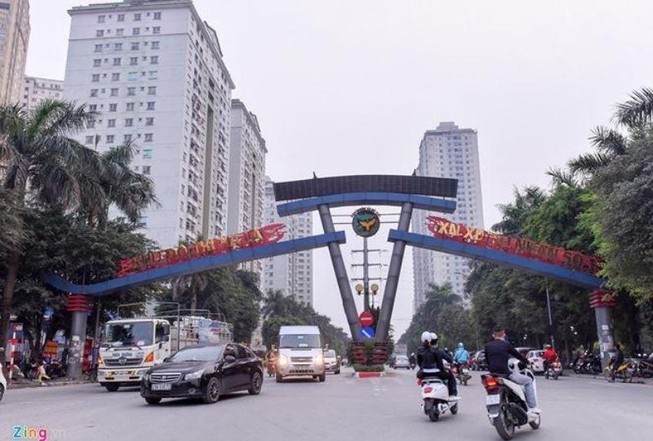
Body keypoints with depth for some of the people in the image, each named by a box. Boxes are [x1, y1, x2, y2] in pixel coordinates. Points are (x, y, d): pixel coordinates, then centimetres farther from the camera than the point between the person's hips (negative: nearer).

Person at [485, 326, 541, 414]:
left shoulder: (487, 346, 8)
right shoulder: (506, 345, -4)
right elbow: (517, 355, 7)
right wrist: (527, 362, 23)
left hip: (493, 375, 6)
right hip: (505, 373, -6)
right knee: (528, 381, 11)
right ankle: (532, 407, 6)